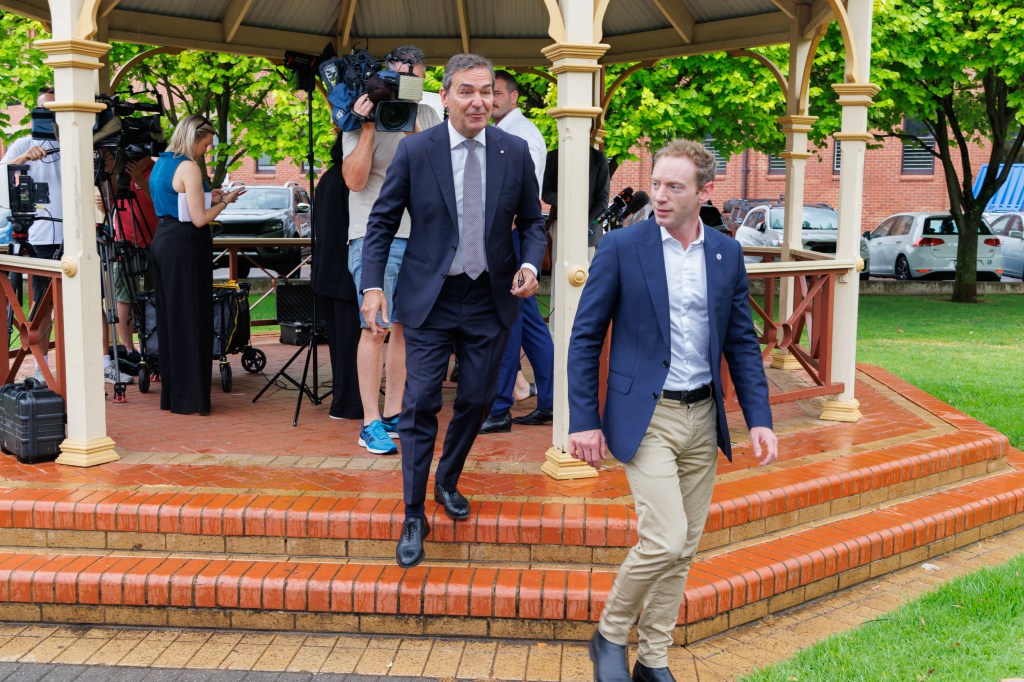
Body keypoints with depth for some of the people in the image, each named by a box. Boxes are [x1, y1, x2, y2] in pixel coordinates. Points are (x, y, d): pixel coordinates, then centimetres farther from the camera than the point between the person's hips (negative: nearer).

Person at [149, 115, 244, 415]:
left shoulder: (160, 163, 14)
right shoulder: (188, 167, -14)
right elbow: (199, 219, -17)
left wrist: (208, 197, 19)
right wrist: (224, 201, -3)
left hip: (162, 240, 10)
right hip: (185, 246, -9)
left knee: (169, 318, 14)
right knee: (190, 320, -4)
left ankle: (171, 394, 21)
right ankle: (190, 399, 1)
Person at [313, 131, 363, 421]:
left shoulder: (326, 179, 14)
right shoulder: (349, 179, -15)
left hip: (327, 270, 10)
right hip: (348, 270, -10)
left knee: (337, 336, 14)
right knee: (350, 335, -4)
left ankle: (342, 399, 22)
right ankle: (348, 403, 0)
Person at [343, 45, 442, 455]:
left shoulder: (427, 116, 12)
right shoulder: (363, 116, -1)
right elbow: (355, 180, -10)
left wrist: (413, 126, -12)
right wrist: (368, 128, -16)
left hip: (421, 237, 5)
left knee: (406, 326, 7)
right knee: (376, 326, -9)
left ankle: (394, 414, 17)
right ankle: (370, 423, -4)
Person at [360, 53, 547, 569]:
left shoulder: (515, 152, -1)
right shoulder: (414, 151, -6)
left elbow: (531, 221, 9)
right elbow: (383, 221, -1)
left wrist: (529, 264, -11)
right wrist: (372, 285, -11)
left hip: (491, 299, 3)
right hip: (430, 298, -2)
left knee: (477, 400, 13)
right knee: (420, 406, -3)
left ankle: (448, 481, 38)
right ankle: (414, 517, 9)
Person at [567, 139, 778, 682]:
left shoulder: (727, 254, 5)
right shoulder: (622, 246, -6)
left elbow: (742, 342, 10)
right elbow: (585, 337, -4)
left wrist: (759, 418, 1)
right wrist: (583, 420, -9)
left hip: (702, 418, 5)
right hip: (646, 416, -4)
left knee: (683, 550, 10)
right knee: (665, 540, -14)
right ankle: (610, 635, 11)